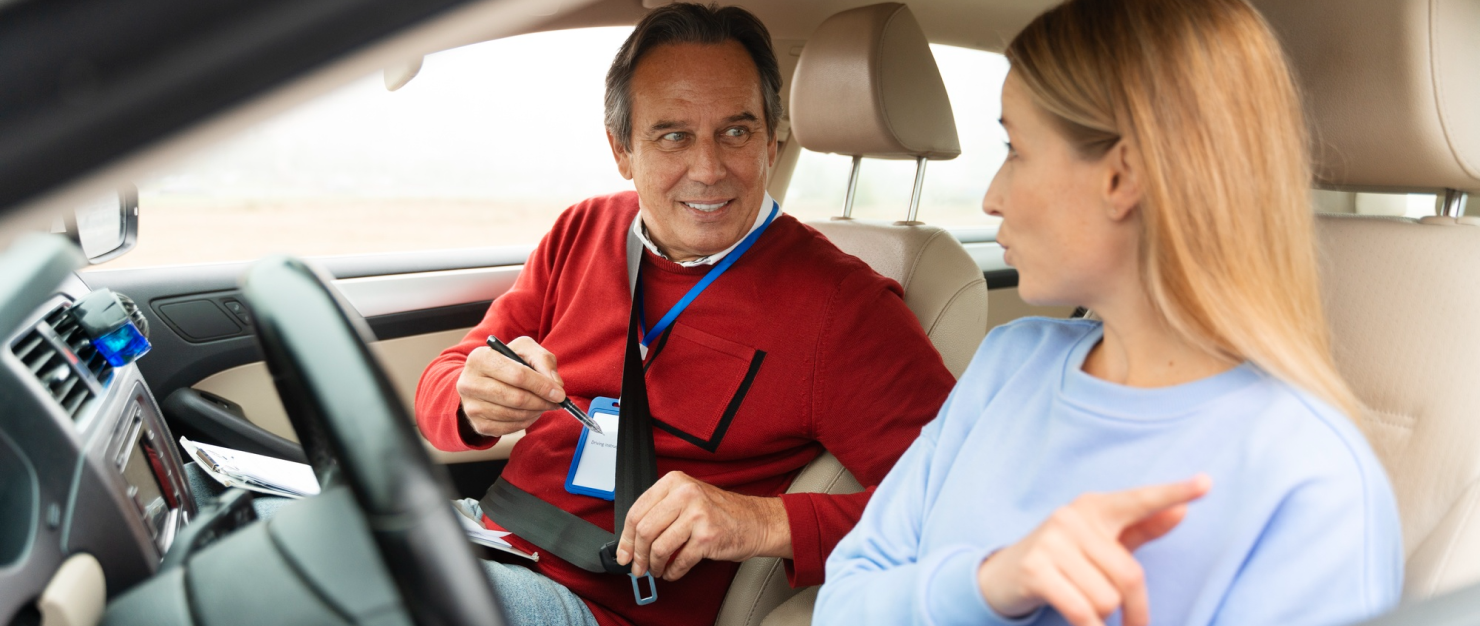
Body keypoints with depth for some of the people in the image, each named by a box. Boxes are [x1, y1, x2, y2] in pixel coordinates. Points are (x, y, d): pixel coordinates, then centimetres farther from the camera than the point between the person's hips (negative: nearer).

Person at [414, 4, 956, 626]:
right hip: (488, 536, 6)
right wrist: (476, 402, -18)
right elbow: (440, 388, 8)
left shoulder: (841, 303, -13)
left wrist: (771, 522, -30)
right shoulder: (583, 230, 6)